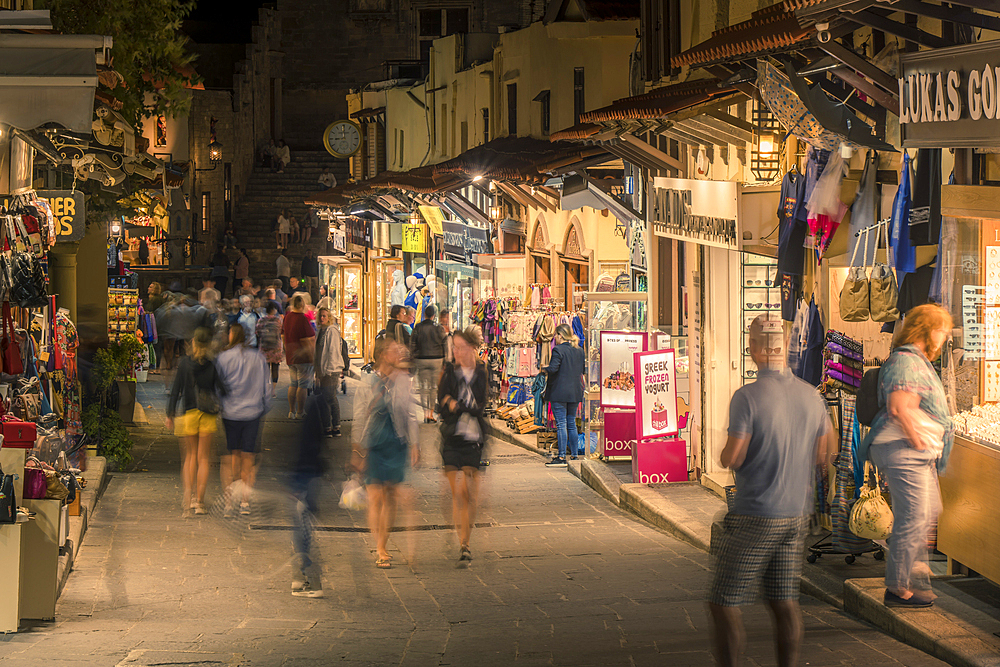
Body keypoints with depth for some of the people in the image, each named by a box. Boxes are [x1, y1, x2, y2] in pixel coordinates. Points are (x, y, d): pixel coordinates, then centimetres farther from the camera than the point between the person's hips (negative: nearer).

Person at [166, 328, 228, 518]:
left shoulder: (184, 363, -4)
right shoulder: (212, 365, -5)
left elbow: (176, 390, -3)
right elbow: (222, 389, -3)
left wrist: (170, 414, 2)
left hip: (189, 413, 0)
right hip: (208, 415, 0)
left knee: (190, 456, 13)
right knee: (203, 458, 7)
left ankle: (189, 492, -9)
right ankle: (199, 502, 4)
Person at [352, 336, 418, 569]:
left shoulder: (403, 380, 5)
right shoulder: (369, 382, -4)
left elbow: (410, 414, 11)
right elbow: (359, 417, -1)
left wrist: (414, 444, 7)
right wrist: (358, 450, -2)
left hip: (397, 444, 3)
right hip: (373, 443, -3)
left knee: (391, 497, 5)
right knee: (376, 497, -7)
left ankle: (383, 545, 16)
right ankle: (380, 550, -6)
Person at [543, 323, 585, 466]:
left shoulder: (558, 350, -13)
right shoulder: (579, 351, 7)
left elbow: (553, 368, -22)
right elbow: (583, 370, 13)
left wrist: (544, 368, -3)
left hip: (559, 393, -6)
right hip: (575, 393, 7)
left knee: (561, 425, -5)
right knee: (572, 424, 14)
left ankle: (562, 457, -7)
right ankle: (574, 454, 15)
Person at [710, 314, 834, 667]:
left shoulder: (747, 397, -17)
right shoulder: (810, 396, 2)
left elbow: (732, 458, -18)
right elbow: (821, 454, 10)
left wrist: (726, 451, 5)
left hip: (756, 517, -6)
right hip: (796, 515, 6)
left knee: (724, 603, 1)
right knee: (784, 602, 12)